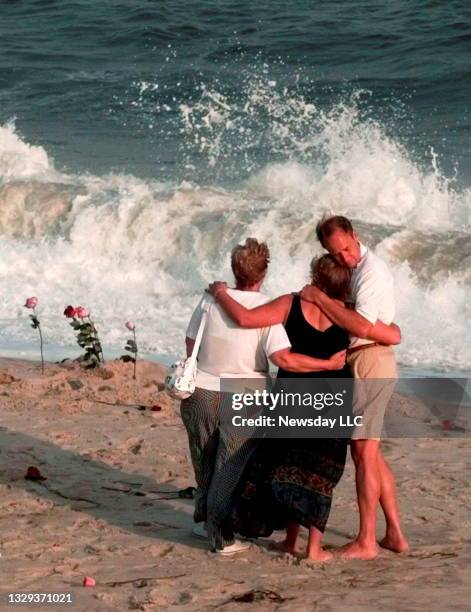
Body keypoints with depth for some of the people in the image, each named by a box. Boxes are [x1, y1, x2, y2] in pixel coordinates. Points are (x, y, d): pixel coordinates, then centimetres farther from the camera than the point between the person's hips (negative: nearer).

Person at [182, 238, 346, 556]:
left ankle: (204, 520, 39)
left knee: (205, 462, 22)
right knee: (230, 469, 7)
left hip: (202, 390, 4)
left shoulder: (212, 299, -5)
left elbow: (191, 345, 6)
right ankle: (222, 537, 11)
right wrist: (329, 364, -16)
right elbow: (283, 358, -25)